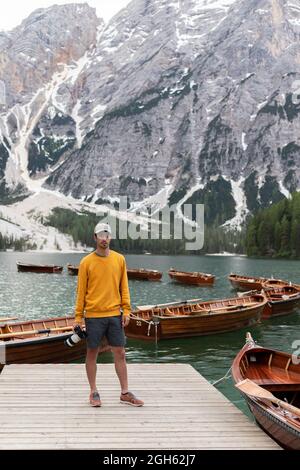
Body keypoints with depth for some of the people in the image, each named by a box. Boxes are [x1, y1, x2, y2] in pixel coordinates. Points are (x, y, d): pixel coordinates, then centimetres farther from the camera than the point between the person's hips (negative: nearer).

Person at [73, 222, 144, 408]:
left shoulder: (119, 259, 4)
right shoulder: (86, 262, -3)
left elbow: (124, 287, 8)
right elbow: (81, 291, 0)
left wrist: (126, 310, 1)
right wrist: (78, 317, -2)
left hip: (114, 315, 2)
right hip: (93, 316, -2)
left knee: (120, 353, 5)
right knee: (92, 354, 7)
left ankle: (125, 393, 15)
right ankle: (94, 392, 20)